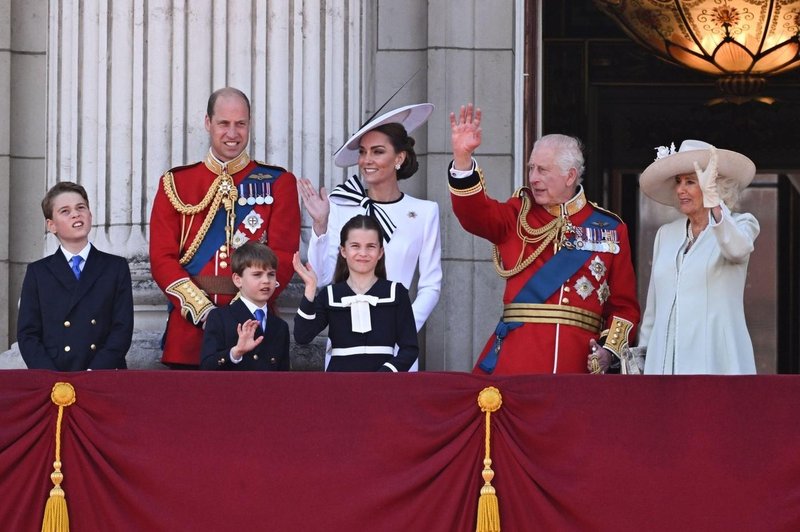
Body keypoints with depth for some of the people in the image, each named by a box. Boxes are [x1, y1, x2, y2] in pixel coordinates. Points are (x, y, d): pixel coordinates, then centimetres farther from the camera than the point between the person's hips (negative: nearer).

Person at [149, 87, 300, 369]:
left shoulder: (278, 183, 7)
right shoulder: (175, 183, 9)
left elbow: (283, 258, -2)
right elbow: (162, 258, 2)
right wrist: (203, 311, -12)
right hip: (189, 326, 1)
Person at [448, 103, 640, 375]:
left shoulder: (610, 229, 11)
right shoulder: (519, 215, 12)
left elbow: (624, 304, 10)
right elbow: (475, 212, -8)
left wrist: (609, 348, -5)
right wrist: (463, 157, -21)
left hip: (578, 361, 0)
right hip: (514, 359, 0)